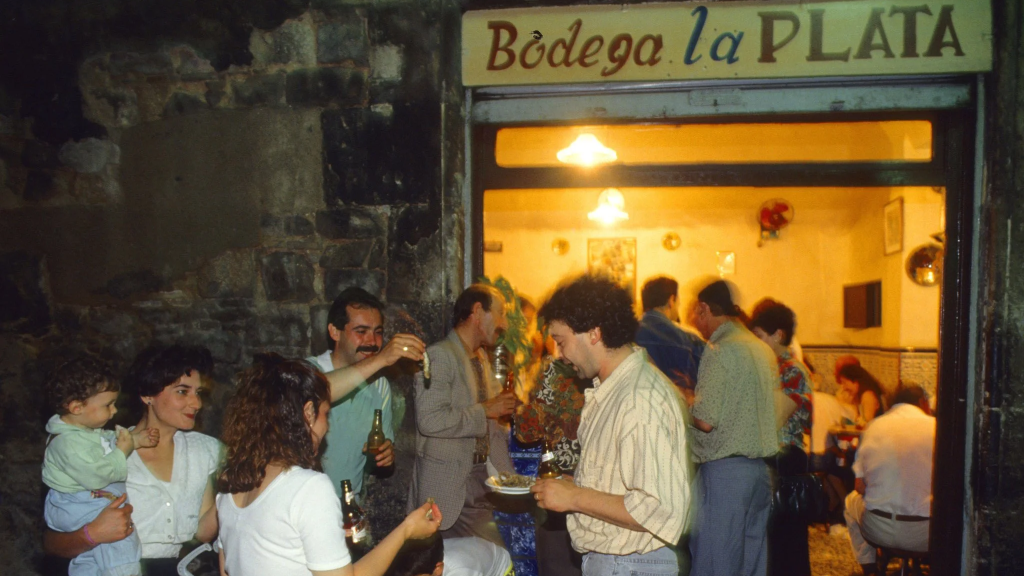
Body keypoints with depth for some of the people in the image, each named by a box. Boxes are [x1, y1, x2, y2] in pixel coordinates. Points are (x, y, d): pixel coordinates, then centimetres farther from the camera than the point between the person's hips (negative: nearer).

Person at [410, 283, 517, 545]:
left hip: (484, 478, 8)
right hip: (452, 486, -8)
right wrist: (485, 411, -19)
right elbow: (430, 420, -26)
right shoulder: (439, 355, -14)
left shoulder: (481, 357, 15)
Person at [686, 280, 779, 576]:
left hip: (725, 470, -8)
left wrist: (683, 402, 1)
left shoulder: (719, 350, -13)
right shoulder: (763, 349, 12)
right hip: (761, 469, 8)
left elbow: (705, 420, -19)